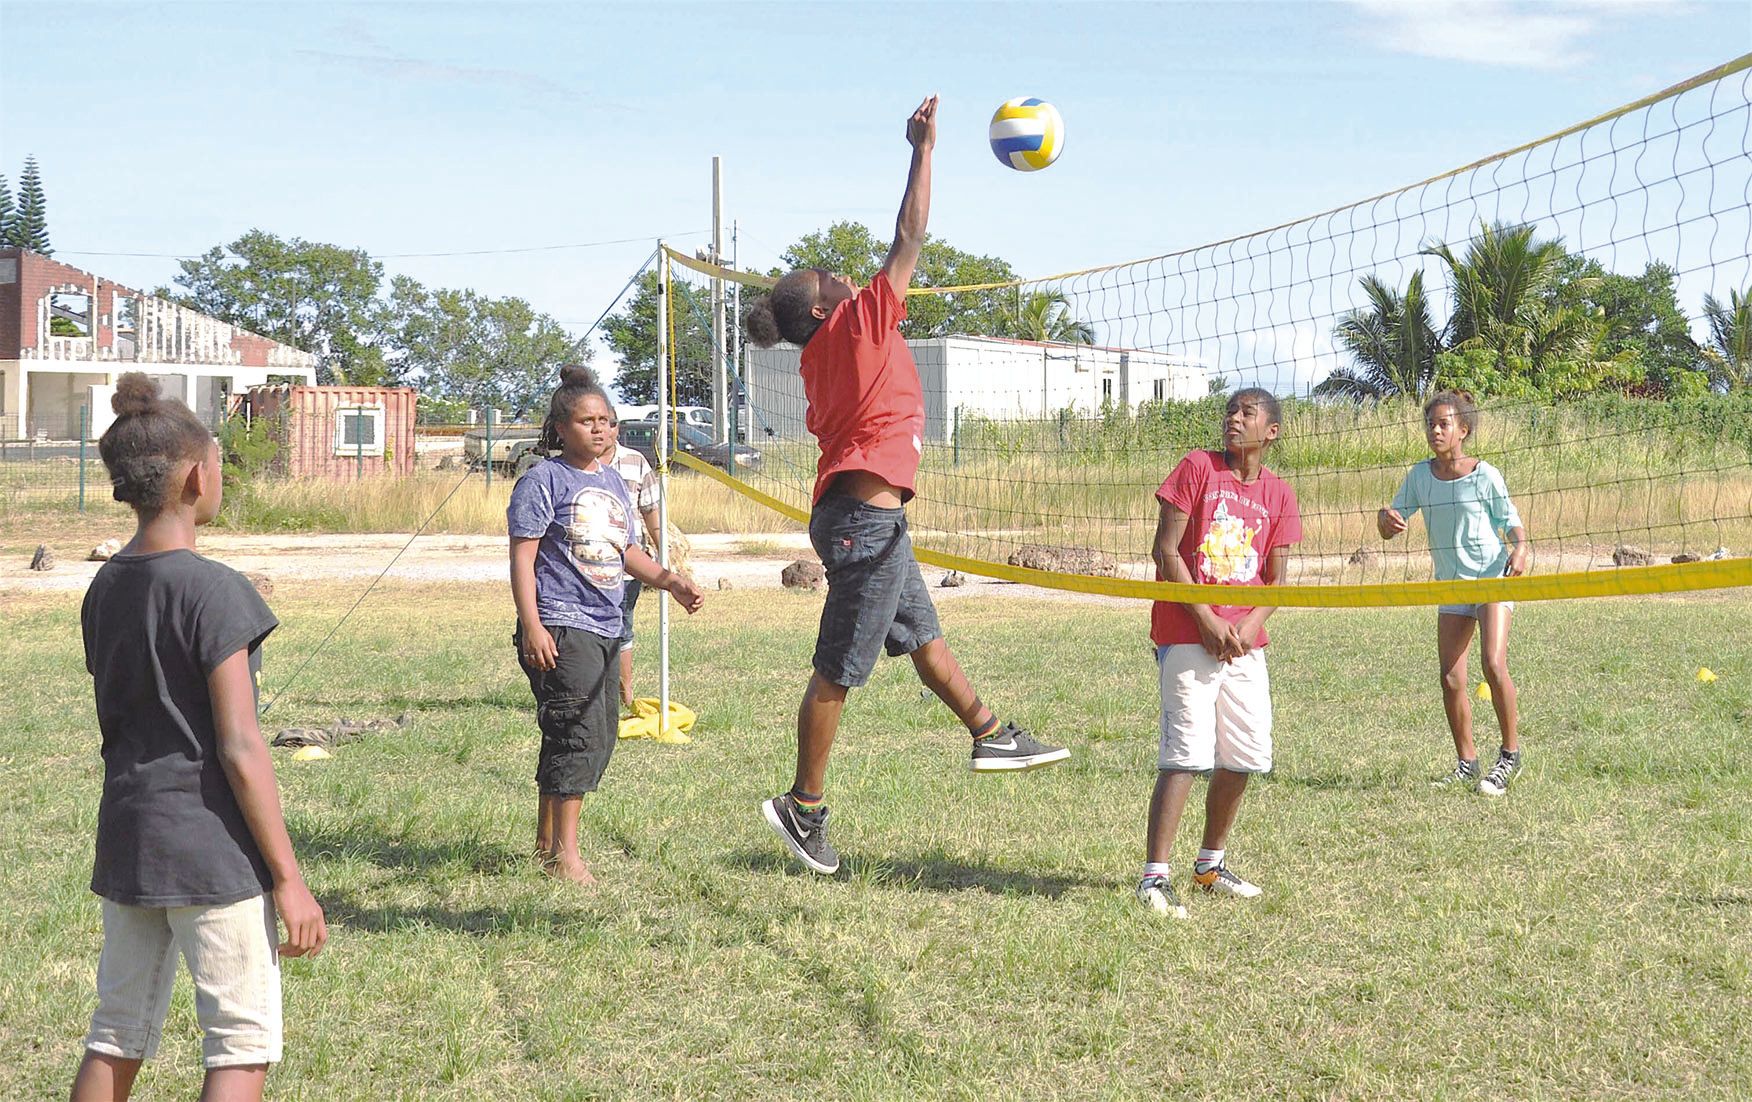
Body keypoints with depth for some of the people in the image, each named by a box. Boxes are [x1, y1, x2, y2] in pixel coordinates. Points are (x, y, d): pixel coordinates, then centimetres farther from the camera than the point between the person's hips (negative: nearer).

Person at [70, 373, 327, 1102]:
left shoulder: (104, 589, 8)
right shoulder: (212, 590, -15)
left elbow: (118, 725, 14)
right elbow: (239, 748, -17)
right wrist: (289, 878, -13)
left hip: (126, 843, 8)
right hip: (212, 851, -7)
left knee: (117, 1038, 14)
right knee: (244, 1043, 2)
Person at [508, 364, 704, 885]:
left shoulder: (614, 484, 17)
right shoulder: (543, 479, -6)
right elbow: (523, 556, -10)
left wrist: (668, 580, 10)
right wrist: (531, 627, -18)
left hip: (605, 628, 8)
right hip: (560, 626, -8)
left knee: (600, 735, 10)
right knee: (579, 733, -15)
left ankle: (547, 843, 22)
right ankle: (564, 854, -10)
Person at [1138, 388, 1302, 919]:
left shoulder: (1279, 495, 9)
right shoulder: (1198, 467, -3)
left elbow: (1276, 578, 8)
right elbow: (1166, 550, -7)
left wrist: (1249, 627, -11)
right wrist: (1206, 621, -13)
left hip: (1245, 642, 5)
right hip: (1187, 635, -5)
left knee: (1246, 755, 9)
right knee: (1187, 752, -14)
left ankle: (1211, 864, 26)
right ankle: (1154, 877, -14)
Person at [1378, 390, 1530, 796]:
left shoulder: (1485, 476, -9)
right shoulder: (1420, 476, 2)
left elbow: (1513, 523, -2)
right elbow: (1390, 528, 5)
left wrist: (1520, 549, -24)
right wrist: (1386, 519, -19)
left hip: (1493, 578, -5)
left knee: (1493, 664, -20)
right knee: (1451, 678, 0)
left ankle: (1511, 754, -6)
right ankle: (1466, 763, 13)